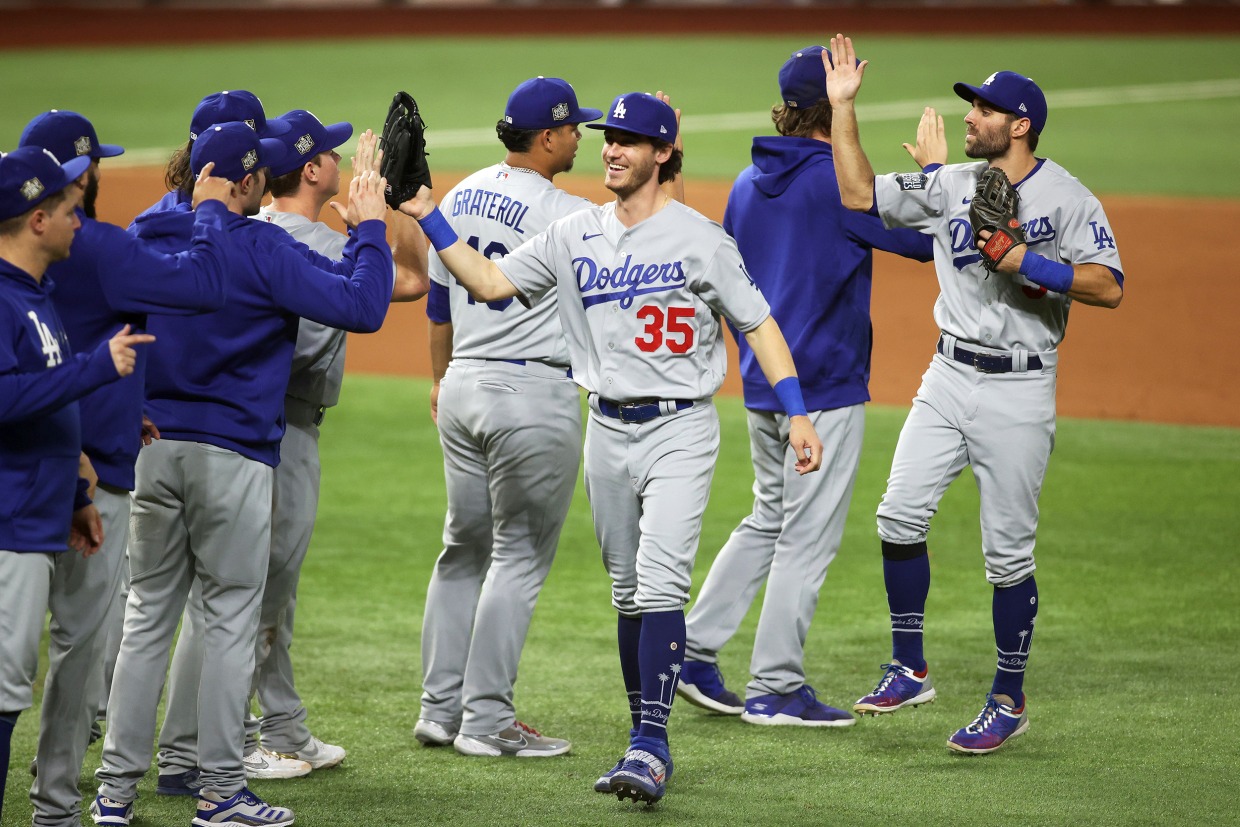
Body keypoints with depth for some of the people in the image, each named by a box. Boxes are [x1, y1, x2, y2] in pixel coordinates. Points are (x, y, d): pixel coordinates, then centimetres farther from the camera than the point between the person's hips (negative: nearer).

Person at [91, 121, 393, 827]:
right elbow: (362, 308, -16)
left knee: (147, 615, 10)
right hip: (232, 455, -6)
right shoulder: (260, 250, -12)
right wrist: (370, 227, -2)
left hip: (151, 446, 6)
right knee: (232, 616, 2)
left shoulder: (147, 239, 6)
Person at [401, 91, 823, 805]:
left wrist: (798, 412, -8)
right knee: (629, 594, 11)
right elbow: (490, 281, 5)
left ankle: (651, 746, -20)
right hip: (608, 431, 5)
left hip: (681, 429, -5)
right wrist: (427, 218, -5)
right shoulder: (576, 237, 7)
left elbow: (758, 324, -1)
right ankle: (647, 742, 19)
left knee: (660, 584, -17)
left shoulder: (700, 237, -5)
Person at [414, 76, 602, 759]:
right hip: (534, 394, -8)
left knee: (465, 546, 16)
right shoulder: (560, 215, -16)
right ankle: (486, 721, -2)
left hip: (462, 389, 8)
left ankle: (441, 707, 18)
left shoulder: (461, 198, 8)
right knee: (519, 556, -2)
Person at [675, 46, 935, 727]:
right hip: (824, 388, -8)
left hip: (760, 386, 8)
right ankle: (775, 689, 2)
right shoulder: (839, 181, -15)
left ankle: (691, 650, 15)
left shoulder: (747, 185, 9)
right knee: (808, 536, -1)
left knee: (769, 521, 19)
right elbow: (924, 238, -12)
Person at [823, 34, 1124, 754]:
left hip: (1018, 393, -6)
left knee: (1009, 551, -1)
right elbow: (861, 194, 8)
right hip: (949, 377, 6)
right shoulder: (951, 186, 8)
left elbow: (1110, 288, -18)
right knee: (901, 514, -2)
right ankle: (910, 670, 13)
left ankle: (1010, 701, 10)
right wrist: (844, 108, 1)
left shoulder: (1068, 200, -9)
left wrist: (1023, 262, -25)